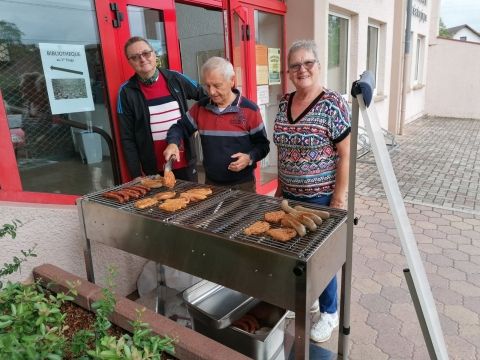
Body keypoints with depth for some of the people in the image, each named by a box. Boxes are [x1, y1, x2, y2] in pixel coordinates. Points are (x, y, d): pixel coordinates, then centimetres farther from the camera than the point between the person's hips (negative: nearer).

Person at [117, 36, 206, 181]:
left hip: (186, 163, 2)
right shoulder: (127, 92, -5)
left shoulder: (175, 79, 0)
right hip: (154, 169, -2)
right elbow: (127, 138, -3)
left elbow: (205, 96, 16)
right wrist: (137, 175, -7)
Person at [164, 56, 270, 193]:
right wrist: (173, 144, -12)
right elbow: (181, 127, 8)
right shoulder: (200, 108, 0)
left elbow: (263, 144, -5)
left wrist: (249, 158, -23)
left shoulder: (249, 109, -10)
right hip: (211, 183, 3)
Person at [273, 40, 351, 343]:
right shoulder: (284, 103, 4)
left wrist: (338, 199, -16)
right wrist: (280, 186, 13)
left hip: (321, 197, -5)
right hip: (290, 195, 6)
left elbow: (346, 155, -14)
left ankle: (329, 312, 33)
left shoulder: (332, 104, -15)